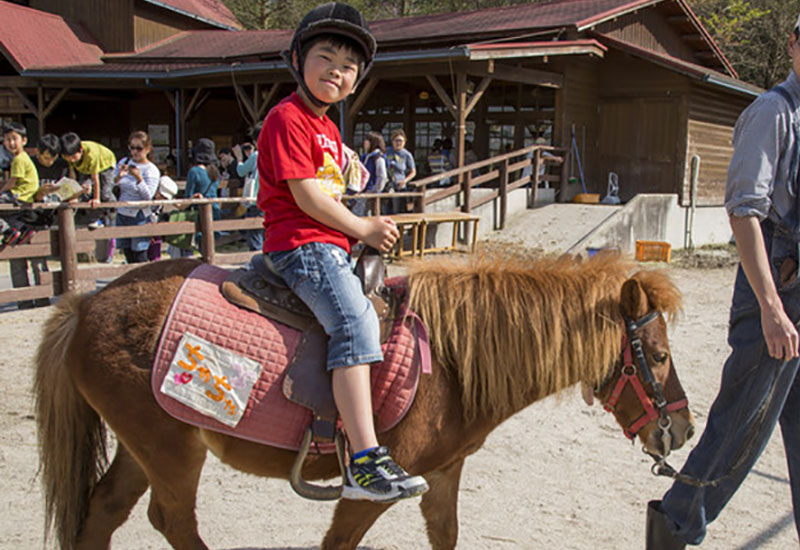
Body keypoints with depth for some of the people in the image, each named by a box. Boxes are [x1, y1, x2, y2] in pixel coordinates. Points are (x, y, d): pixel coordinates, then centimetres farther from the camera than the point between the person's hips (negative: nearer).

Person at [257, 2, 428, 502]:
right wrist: (364, 229, -9)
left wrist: (371, 228, 8)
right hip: (301, 245, -10)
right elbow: (308, 197, -17)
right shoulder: (288, 119, -9)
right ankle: (364, 464, -32)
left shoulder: (327, 128, 21)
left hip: (332, 245, 11)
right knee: (355, 322, -26)